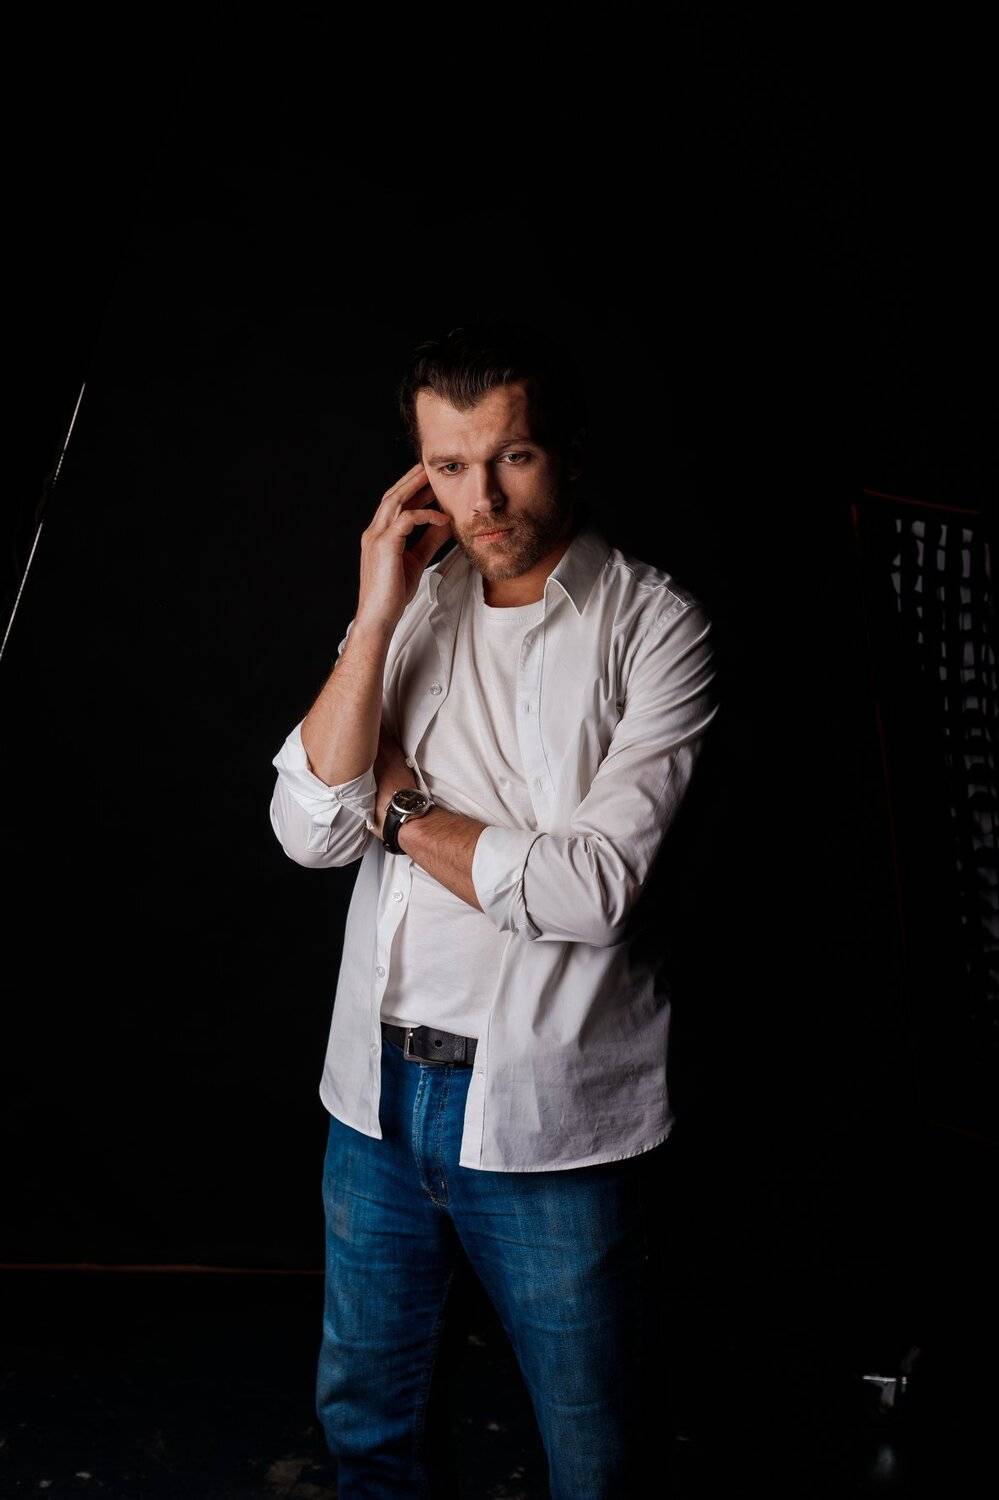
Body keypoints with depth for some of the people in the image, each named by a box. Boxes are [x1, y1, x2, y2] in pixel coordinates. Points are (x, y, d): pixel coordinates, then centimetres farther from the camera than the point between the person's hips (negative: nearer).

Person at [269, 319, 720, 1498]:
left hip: (551, 1117, -4)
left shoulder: (654, 626, -11)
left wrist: (401, 806, -10)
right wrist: (377, 617, -14)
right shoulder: (413, 608, 4)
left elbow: (593, 889, -21)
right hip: (377, 1092, 5)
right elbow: (309, 832, -7)